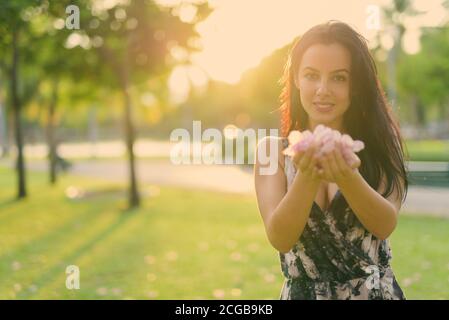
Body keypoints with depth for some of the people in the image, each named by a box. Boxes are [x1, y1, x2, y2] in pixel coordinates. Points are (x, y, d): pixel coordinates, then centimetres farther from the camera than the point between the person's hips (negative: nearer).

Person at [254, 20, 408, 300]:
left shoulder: (380, 142, -1)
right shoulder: (273, 149, -2)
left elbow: (385, 225, -12)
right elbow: (280, 239, -11)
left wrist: (347, 177, -27)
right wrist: (307, 177, -26)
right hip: (302, 292, 1)